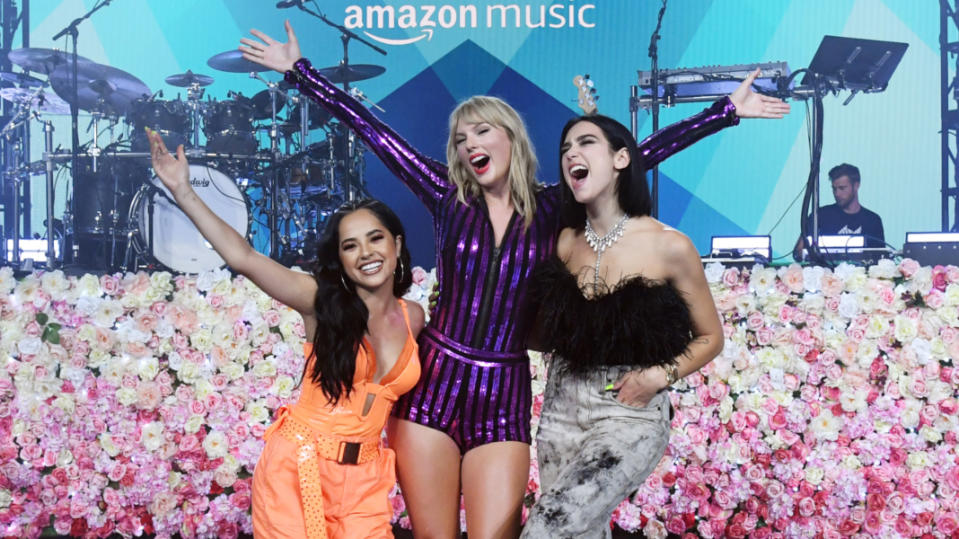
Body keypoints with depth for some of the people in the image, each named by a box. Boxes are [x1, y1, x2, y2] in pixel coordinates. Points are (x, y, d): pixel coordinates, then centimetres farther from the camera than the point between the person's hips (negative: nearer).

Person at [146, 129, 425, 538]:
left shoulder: (414, 317, 5)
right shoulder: (322, 301, -6)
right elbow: (242, 257, -15)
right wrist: (182, 191, -18)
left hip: (363, 477, 3)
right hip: (297, 466, -3)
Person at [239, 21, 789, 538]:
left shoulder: (553, 209, 4)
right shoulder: (450, 199, 4)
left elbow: (639, 155, 3)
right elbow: (372, 129, 5)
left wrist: (726, 111, 5)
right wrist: (299, 70, 7)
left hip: (504, 394, 0)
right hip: (432, 385, 1)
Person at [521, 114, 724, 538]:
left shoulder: (669, 246, -9)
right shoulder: (565, 242, 3)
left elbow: (710, 337, 2)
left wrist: (661, 375, -14)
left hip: (631, 415, -5)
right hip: (561, 408, 5)